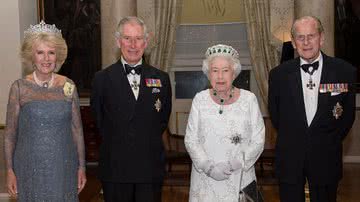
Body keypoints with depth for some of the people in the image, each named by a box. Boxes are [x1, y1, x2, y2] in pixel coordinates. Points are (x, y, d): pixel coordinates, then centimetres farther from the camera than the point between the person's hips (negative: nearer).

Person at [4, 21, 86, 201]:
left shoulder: (68, 86, 0)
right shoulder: (19, 88, -4)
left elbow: (77, 129, 4)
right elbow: (10, 133, 0)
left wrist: (81, 167, 3)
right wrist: (9, 171, -3)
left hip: (64, 167, 1)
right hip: (30, 168, -1)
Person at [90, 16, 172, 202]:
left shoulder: (161, 79, 3)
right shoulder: (102, 79, -1)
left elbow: (163, 119, 10)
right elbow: (99, 120, 6)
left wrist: (150, 143, 4)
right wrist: (115, 142, 3)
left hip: (151, 169, 1)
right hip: (115, 169, -1)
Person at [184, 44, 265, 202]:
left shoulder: (249, 99, -3)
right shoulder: (200, 100, -1)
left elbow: (258, 141, -4)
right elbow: (190, 140, -1)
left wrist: (232, 164, -15)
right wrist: (209, 167, -14)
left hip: (240, 179, 0)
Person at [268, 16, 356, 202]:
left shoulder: (345, 72, -6)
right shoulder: (279, 74, -3)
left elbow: (348, 114, 4)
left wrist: (330, 142, 6)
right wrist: (291, 138, 8)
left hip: (326, 159, 0)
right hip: (289, 158, 1)